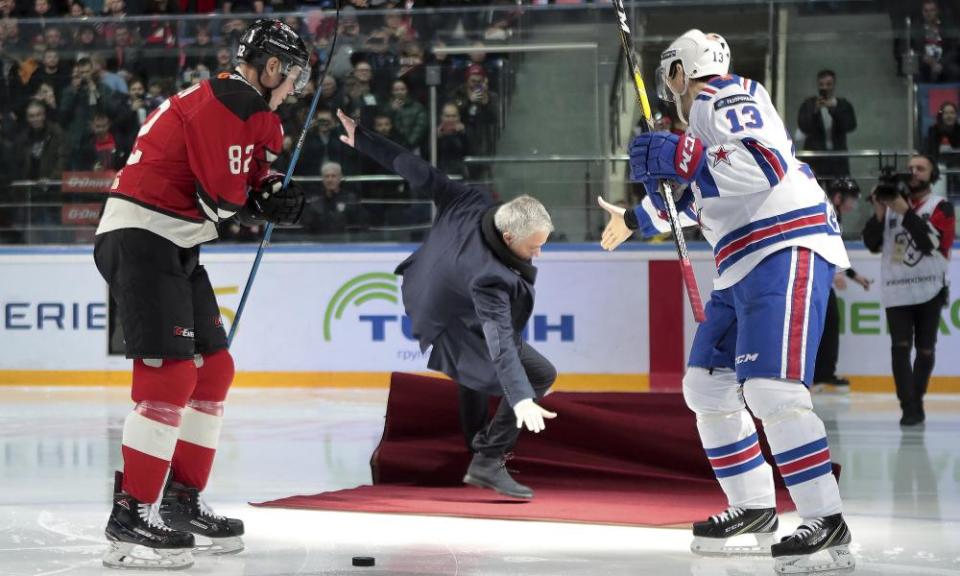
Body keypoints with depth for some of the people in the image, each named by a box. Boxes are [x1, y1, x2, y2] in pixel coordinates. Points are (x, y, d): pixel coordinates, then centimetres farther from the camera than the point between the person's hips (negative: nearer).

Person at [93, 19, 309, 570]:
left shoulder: (243, 108, 19)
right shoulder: (233, 105, -15)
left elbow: (243, 187, 19)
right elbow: (224, 198, -19)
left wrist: (269, 188, -2)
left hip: (175, 249, 11)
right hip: (141, 239, -11)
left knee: (214, 369, 14)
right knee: (171, 375, -16)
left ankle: (183, 502, 20)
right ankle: (131, 515, -16)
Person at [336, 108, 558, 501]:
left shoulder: (468, 202, -25)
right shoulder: (489, 277, -42)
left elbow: (417, 171, -16)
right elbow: (501, 343, -47)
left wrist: (363, 140, -5)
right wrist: (521, 399, -54)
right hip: (451, 332, -9)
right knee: (541, 374, -9)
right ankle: (488, 461, -5)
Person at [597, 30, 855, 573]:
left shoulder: (730, 99, -7)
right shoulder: (710, 113, 24)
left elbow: (765, 167, -25)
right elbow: (699, 194, 38)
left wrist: (680, 157, -23)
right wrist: (635, 218, 48)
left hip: (788, 252, -11)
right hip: (744, 266, 11)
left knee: (769, 388, -21)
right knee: (707, 384, 12)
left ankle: (828, 524, -21)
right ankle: (754, 510, 20)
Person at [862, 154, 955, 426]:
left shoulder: (941, 207, 0)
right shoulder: (892, 203, 11)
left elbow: (930, 242, -16)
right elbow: (872, 244, 6)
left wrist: (906, 212, -21)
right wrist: (879, 213, -8)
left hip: (929, 290, -2)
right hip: (896, 290, 2)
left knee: (925, 349, 5)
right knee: (900, 347, -10)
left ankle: (915, 402, 20)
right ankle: (909, 407, -12)